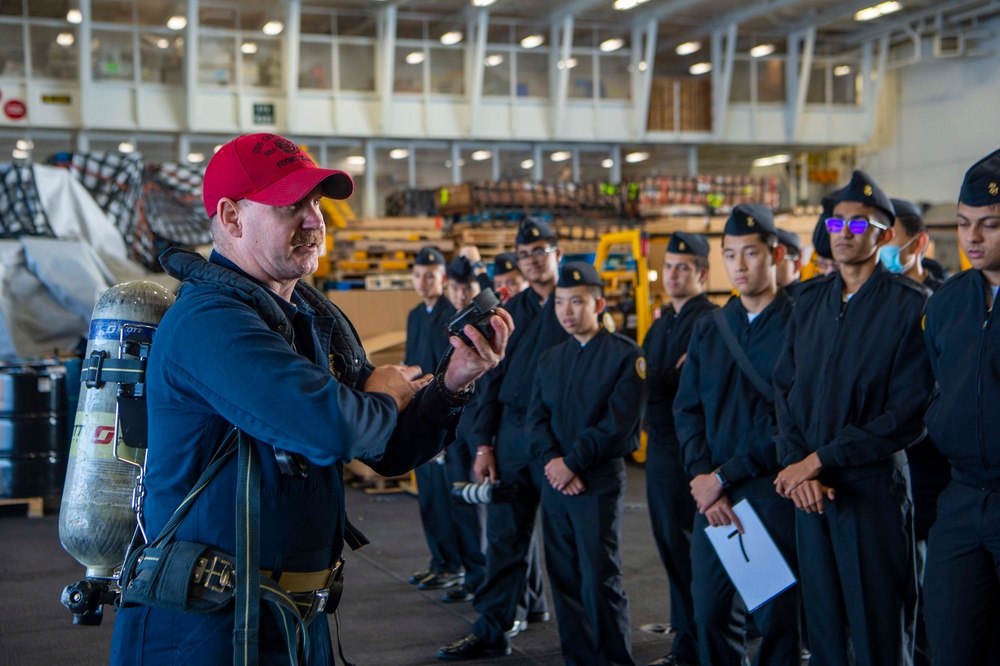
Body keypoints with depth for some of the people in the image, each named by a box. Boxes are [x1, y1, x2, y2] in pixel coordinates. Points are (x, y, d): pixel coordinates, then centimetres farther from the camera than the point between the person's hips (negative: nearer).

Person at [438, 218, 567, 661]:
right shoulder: (511, 311, 12)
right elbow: (494, 378, 12)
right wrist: (484, 444, 6)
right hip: (512, 432, 5)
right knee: (505, 532, 6)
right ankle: (492, 630, 12)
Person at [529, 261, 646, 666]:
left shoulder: (626, 356, -6)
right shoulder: (549, 359, 13)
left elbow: (620, 424, -14)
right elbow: (536, 418, 7)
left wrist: (572, 462, -16)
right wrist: (551, 461, -11)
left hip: (600, 485, -6)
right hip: (554, 484, 6)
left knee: (601, 582, -3)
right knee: (564, 579, 10)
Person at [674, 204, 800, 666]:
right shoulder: (708, 330, 13)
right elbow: (687, 409, 10)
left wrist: (725, 476, -12)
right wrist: (702, 477, -5)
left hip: (773, 491, -5)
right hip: (713, 494, 5)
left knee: (776, 617, 2)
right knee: (710, 611, 8)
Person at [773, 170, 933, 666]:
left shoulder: (910, 305, -7)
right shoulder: (810, 301, 12)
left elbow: (909, 415, -13)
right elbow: (785, 389, 9)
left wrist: (820, 460, -14)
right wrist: (797, 466, -7)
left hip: (872, 490, -5)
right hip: (809, 491, 5)